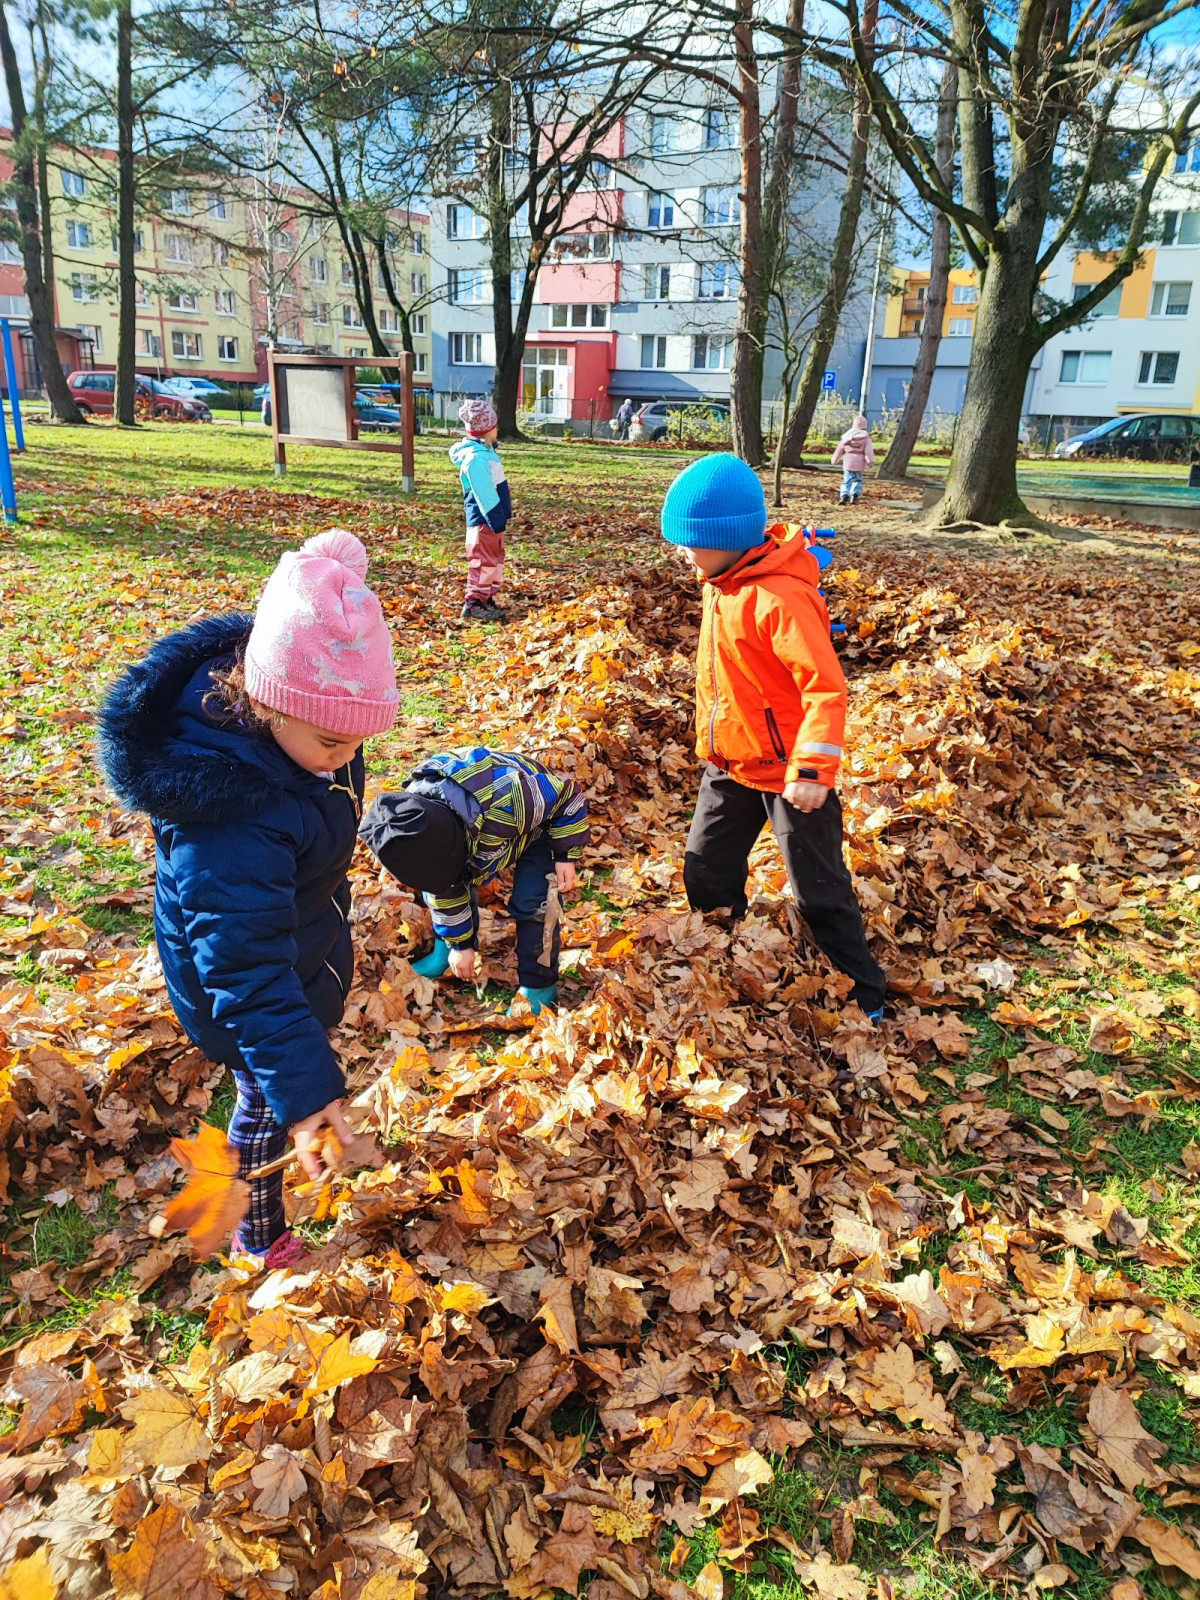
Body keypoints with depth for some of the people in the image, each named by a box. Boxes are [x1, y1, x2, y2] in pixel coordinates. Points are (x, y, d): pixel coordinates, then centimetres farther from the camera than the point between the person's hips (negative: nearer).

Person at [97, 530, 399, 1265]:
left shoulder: (292, 720, -18)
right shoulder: (227, 819, -43)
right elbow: (248, 970, -39)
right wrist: (303, 1087, -38)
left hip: (306, 936, 8)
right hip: (241, 970, -7)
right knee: (271, 1102, 15)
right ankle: (261, 1239, 41)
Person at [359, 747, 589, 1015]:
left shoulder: (509, 799, -48)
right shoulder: (413, 831, -28)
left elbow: (568, 794, -28)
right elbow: (444, 889, -11)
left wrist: (566, 856, -23)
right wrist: (459, 944, -2)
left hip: (536, 824, -4)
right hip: (477, 830, 4)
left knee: (531, 903, -15)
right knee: (436, 887, -2)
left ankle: (539, 988, 2)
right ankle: (446, 947, 23)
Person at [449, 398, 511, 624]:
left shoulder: (485, 451, 12)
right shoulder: (476, 458, -20)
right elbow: (484, 493, -23)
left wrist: (501, 516, 20)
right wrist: (496, 519, -22)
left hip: (493, 517, 10)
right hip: (483, 520, -10)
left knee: (495, 560, 16)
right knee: (484, 561, -6)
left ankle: (487, 600, 24)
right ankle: (474, 603, -1)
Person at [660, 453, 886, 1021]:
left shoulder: (779, 597, -26)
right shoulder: (721, 583, 2)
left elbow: (825, 686, -29)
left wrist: (813, 768, -33)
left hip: (785, 773, -9)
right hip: (728, 764, 9)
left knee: (819, 890, 4)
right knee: (705, 871, 17)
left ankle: (863, 997, 22)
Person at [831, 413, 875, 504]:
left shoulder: (847, 436, 7)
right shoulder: (865, 437, 0)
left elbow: (839, 450, 12)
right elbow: (869, 450, -10)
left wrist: (834, 460, 21)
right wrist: (871, 461, -14)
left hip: (848, 462, 1)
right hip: (860, 463, -1)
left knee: (847, 480, 4)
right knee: (857, 481, 11)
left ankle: (844, 496, -16)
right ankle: (854, 495, -9)